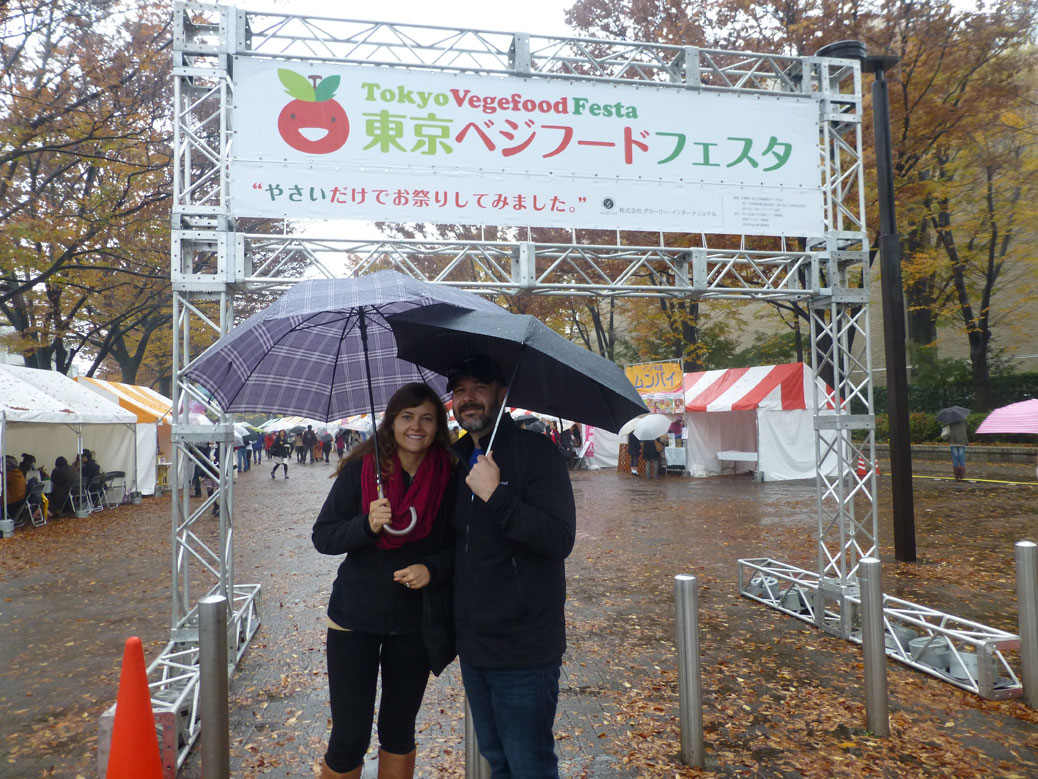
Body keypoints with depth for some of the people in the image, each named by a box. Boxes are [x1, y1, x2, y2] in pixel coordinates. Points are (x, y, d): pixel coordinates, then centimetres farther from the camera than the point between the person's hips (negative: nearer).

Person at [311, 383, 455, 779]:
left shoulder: (447, 475, -7)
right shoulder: (362, 468, -10)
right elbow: (322, 536, -8)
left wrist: (433, 569, -18)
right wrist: (367, 524, -26)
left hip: (414, 623, 2)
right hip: (355, 617, -2)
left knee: (399, 730, 18)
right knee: (350, 737, 5)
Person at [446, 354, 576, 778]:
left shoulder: (537, 452, -14)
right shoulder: (456, 459, 7)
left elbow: (560, 540, -24)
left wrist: (496, 495, -30)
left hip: (523, 651, -6)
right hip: (472, 647, 7)